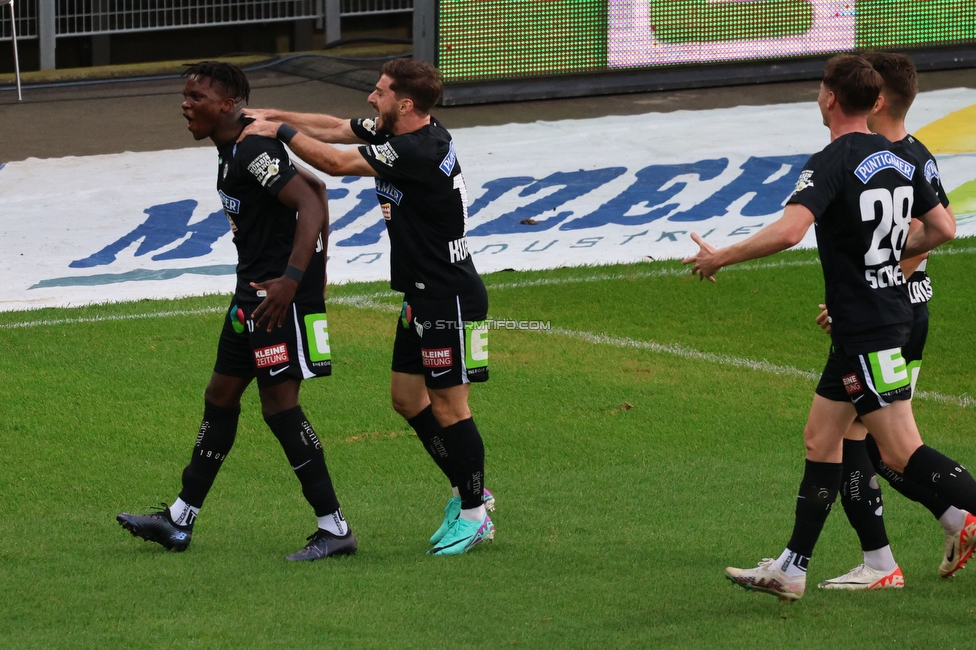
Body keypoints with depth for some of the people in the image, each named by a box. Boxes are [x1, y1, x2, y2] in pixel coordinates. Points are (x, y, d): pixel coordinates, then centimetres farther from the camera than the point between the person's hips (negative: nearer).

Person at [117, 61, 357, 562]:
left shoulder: (253, 151, -18)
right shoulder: (232, 151, 14)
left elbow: (311, 205, -26)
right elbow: (314, 188, 23)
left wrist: (293, 279, -33)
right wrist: (317, 268, 24)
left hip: (279, 294, -11)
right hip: (253, 291, 11)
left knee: (279, 404, -10)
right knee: (220, 397, 16)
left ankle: (334, 529, -6)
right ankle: (179, 520, 25)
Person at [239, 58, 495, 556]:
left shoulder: (418, 151, -25)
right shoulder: (394, 132, 4)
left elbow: (336, 162, -25)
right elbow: (335, 128, 15)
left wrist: (281, 132, -16)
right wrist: (275, 117, 6)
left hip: (450, 300, -10)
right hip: (422, 295, 10)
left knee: (448, 407, -2)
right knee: (406, 397, 15)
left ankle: (474, 514, 9)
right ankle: (468, 490, 26)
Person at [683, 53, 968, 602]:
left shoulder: (832, 164, -16)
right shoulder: (901, 159, 8)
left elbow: (788, 231, -30)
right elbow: (943, 228, 15)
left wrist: (720, 258, -17)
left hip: (865, 328, -9)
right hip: (892, 307, 9)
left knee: (903, 453, -8)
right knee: (821, 437, 13)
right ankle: (792, 569, 16)